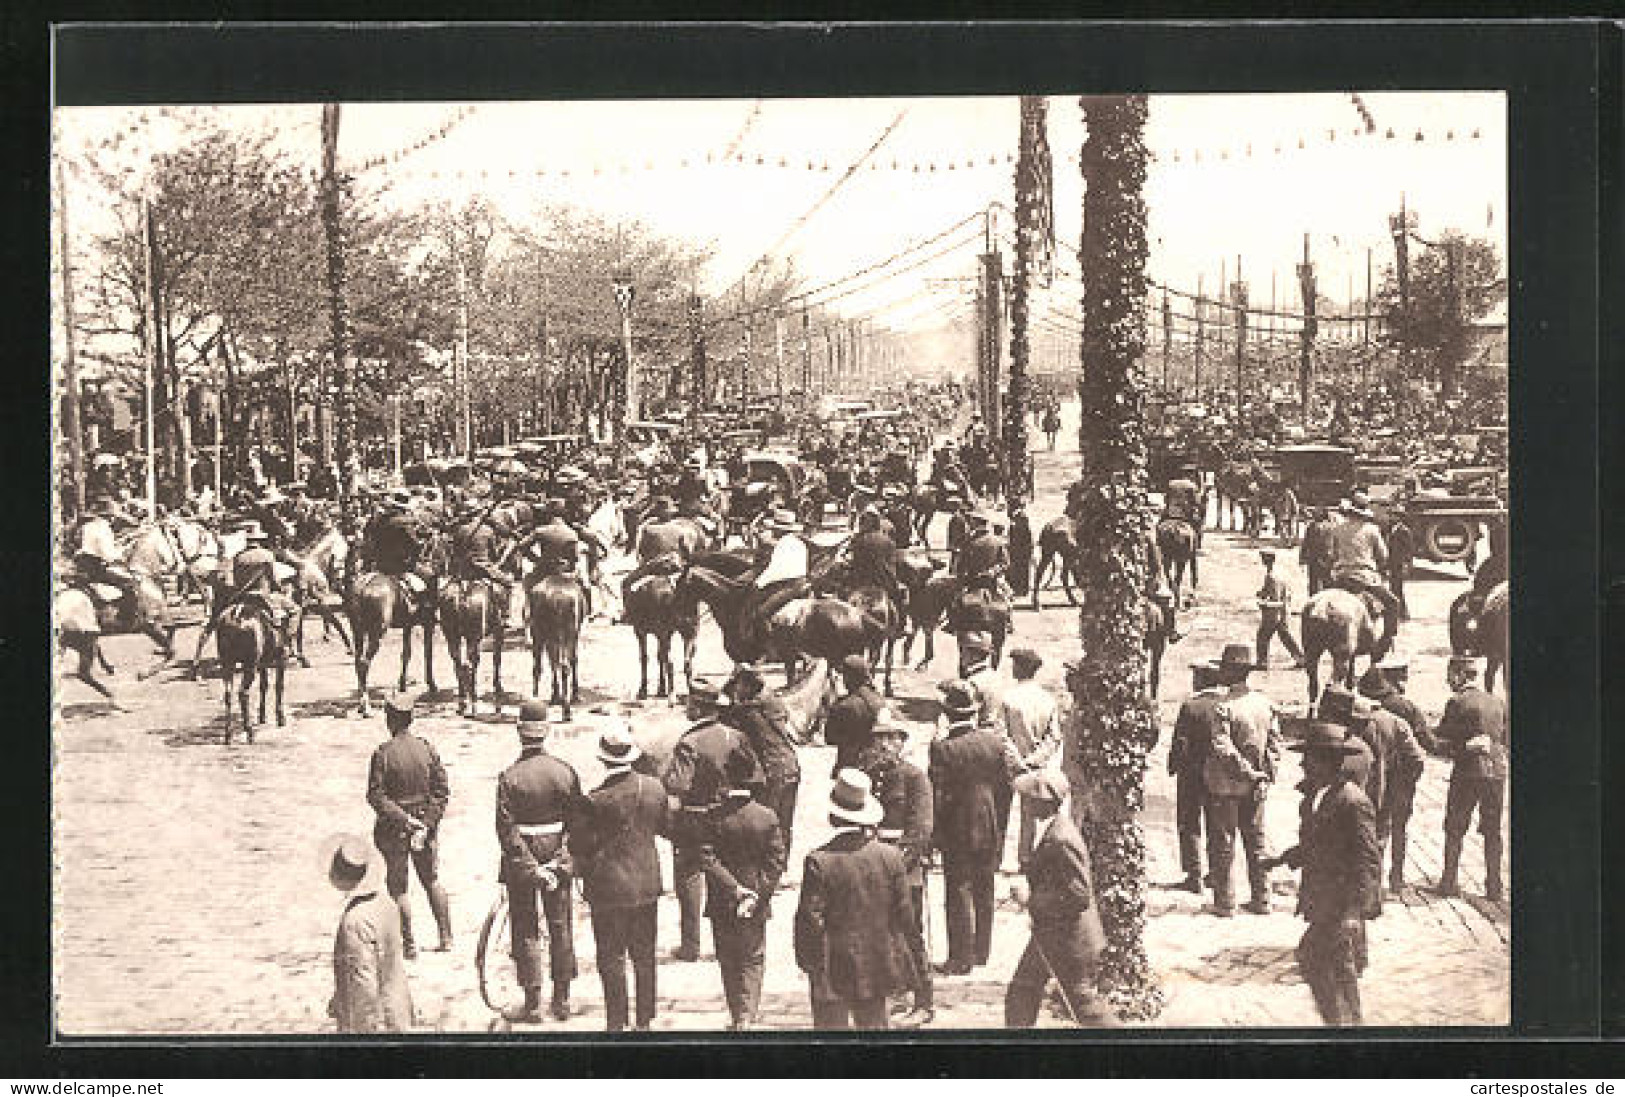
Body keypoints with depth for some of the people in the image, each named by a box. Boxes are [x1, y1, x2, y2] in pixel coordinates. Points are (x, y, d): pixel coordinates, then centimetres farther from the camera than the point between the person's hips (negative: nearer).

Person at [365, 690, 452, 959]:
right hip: (425, 826, 4)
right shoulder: (427, 748, -4)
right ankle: (446, 938, 19)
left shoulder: (383, 753, -14)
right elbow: (442, 790, -4)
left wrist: (404, 819, -15)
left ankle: (409, 944, 10)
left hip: (393, 829, -4)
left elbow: (376, 796, -18)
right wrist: (428, 821, -6)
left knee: (398, 887, 8)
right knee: (432, 881, 18)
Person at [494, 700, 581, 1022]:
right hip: (559, 859, 3)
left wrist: (531, 867, -14)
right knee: (561, 929, 13)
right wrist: (557, 860, -4)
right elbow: (577, 820, -5)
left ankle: (533, 1004, 8)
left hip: (521, 862, -3)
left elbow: (507, 830, -17)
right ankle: (562, 1001, 20)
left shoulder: (510, 777, -14)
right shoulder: (565, 771, -5)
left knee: (526, 932, 6)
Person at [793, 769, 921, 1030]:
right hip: (879, 965, 4)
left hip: (833, 969, -4)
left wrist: (805, 959, 0)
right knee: (874, 1022, 14)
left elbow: (810, 918, -12)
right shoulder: (892, 857, -4)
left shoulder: (819, 861, -15)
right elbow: (903, 913, 2)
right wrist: (905, 953, 15)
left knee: (832, 1023, 3)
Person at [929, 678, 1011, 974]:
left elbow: (938, 796, -15)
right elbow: (1005, 786, 3)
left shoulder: (943, 749, -18)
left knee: (960, 894, 3)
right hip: (990, 832, 5)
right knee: (984, 894, 16)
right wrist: (999, 825, 15)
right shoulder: (995, 742, -4)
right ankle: (981, 952, 27)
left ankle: (961, 958, 6)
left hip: (958, 831, -5)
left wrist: (935, 835, -4)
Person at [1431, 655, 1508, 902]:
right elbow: (1506, 740, 14)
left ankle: (1449, 881, 9)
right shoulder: (1498, 703, 7)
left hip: (1467, 773, -4)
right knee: (1493, 831, 11)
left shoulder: (1458, 703, -9)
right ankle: (1494, 886, 11)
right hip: (1496, 772, 4)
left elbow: (1439, 739, -6)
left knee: (1454, 829, 8)